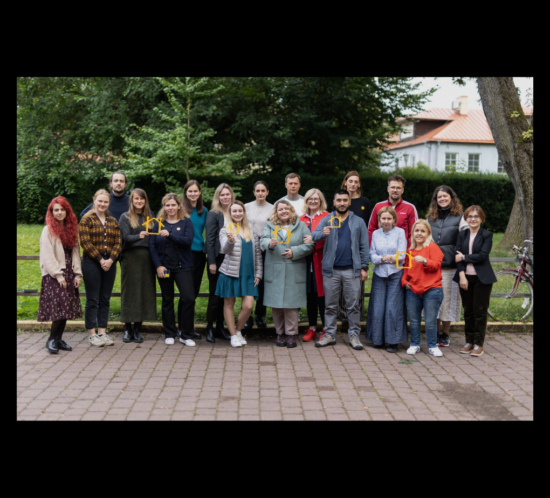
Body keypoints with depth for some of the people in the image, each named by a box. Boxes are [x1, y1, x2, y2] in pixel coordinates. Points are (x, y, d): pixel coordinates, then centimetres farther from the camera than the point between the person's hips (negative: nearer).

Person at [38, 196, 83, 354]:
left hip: (69, 274, 6)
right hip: (53, 275, -6)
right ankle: (52, 339, -3)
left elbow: (75, 252, 11)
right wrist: (58, 275, -14)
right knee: (60, 306, -15)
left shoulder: (71, 229, 14)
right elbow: (47, 256, -9)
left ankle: (59, 339, 12)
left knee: (67, 307, 4)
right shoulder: (48, 230, -4)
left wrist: (77, 274, 3)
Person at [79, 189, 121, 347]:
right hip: (91, 263, -5)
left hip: (109, 264, 5)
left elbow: (118, 243, 6)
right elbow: (85, 242, -10)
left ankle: (102, 332, 15)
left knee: (105, 299, 8)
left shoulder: (113, 222, 13)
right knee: (92, 299, 0)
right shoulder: (86, 220, -1)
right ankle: (92, 334, 6)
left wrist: (111, 259, -9)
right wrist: (100, 260, -14)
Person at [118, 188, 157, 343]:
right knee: (130, 291, -2)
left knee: (144, 291, 1)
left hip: (147, 258, 3)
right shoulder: (125, 217, 5)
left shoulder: (150, 216, 16)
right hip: (131, 257, -3)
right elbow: (125, 237, -8)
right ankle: (127, 329, 5)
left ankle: (137, 329, 8)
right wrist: (139, 236, -28)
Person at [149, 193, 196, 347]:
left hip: (183, 266, -2)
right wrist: (158, 265, -7)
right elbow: (152, 246, 3)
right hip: (164, 267, 2)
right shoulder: (159, 223, 7)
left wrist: (169, 235, -19)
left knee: (189, 298, -10)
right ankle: (169, 334, 20)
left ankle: (186, 335, 3)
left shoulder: (186, 222, 3)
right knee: (167, 300, 8)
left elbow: (188, 240, -12)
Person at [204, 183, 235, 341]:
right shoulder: (213, 214, -4)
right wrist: (211, 262, -13)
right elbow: (210, 239, -8)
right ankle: (209, 327, 13)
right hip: (217, 258, -4)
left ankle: (220, 327, 18)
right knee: (215, 295, 1)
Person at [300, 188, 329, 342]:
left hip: (321, 261, -4)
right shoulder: (302, 218, 16)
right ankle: (312, 328, 18)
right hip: (306, 261, 5)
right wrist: (303, 242, 0)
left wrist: (314, 240, -19)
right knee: (310, 295, 8)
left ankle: (326, 329, 8)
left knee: (322, 294, -3)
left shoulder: (327, 217, 0)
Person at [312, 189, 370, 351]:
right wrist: (323, 234, -31)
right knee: (330, 305, 7)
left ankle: (354, 335, 12)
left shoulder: (358, 222, 8)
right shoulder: (327, 220, 7)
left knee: (353, 305, 4)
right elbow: (314, 235, -8)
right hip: (331, 270, 0)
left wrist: (364, 267, -1)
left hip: (352, 271, 0)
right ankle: (329, 335, 15)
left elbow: (364, 246, 6)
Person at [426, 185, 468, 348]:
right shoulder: (430, 217, 16)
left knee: (447, 297, -1)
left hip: (450, 265, -3)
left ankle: (445, 334, 12)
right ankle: (436, 332, 16)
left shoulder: (460, 217, 4)